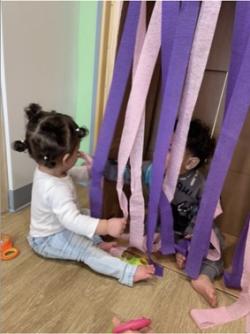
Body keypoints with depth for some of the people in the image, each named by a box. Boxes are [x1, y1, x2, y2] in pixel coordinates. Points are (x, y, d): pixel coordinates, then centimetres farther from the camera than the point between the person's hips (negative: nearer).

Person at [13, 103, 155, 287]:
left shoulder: (47, 169, -10)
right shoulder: (55, 189, -40)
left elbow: (72, 175, 8)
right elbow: (71, 219, -51)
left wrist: (88, 170, -11)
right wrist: (106, 226, -59)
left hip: (58, 227, 10)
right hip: (48, 239, -10)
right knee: (87, 251, -24)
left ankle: (97, 244, 7)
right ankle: (129, 273, -26)